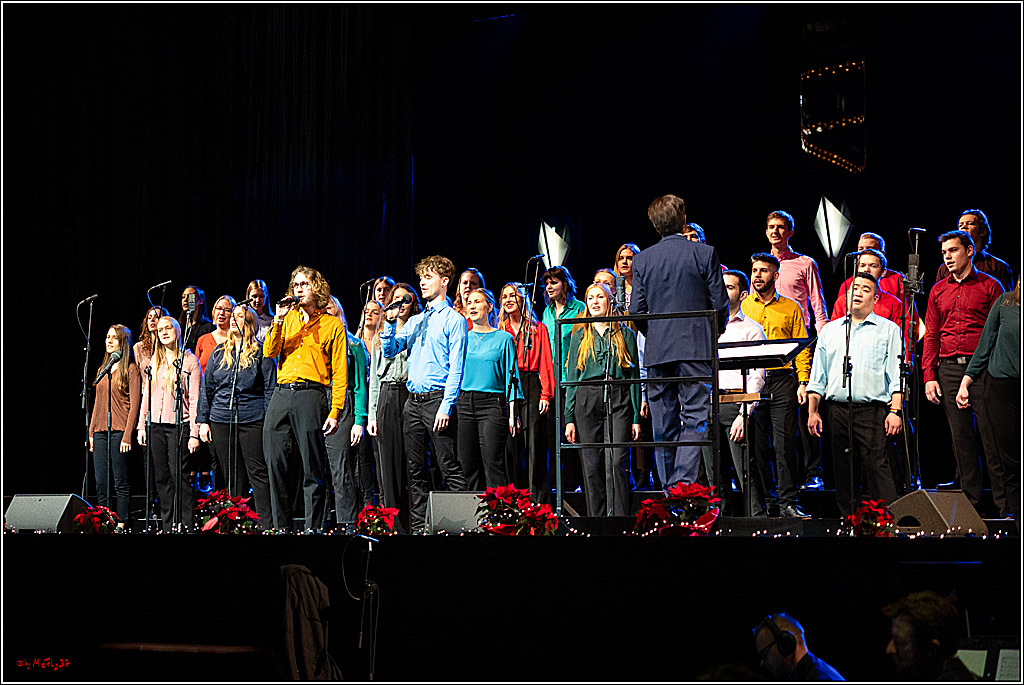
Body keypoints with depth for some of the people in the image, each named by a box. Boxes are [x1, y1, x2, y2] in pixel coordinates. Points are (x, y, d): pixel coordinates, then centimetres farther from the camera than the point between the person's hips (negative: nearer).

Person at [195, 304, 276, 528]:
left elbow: (270, 389, -1)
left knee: (258, 473, -7)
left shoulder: (260, 352, 2)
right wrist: (202, 421, 8)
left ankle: (267, 524, -7)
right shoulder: (219, 352, 15)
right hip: (221, 421, 4)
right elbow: (206, 387, 15)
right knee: (232, 476, 7)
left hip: (253, 419, -4)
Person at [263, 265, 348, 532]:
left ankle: (314, 528, -1)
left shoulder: (332, 325, 6)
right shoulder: (288, 318, 19)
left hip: (311, 394, -4)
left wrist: (335, 412, -8)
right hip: (280, 395, 4)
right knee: (275, 464, 2)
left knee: (312, 469, -5)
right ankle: (282, 527, 9)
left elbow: (339, 374, 1)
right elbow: (269, 352, 8)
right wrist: (278, 322, -5)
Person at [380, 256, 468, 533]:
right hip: (413, 401, 7)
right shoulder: (415, 321, 19)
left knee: (450, 467, -9)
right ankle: (418, 526, 12)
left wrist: (446, 407, -17)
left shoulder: (453, 320, -2)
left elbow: (456, 368, -9)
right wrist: (390, 323, 1)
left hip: (437, 398, -7)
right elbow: (389, 351, 16)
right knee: (415, 469, 8)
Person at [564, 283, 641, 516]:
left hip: (618, 402, -2)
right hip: (587, 401, 2)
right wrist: (569, 418, 4)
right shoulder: (580, 336, 13)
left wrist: (636, 417, 1)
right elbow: (572, 378, 12)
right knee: (592, 465, 0)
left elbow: (634, 376, 8)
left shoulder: (625, 335, 9)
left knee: (617, 462, -12)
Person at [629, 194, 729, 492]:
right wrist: (712, 336, 15)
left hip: (657, 352, 3)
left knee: (664, 425, 8)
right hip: (695, 348, -3)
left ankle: (668, 490, 10)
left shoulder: (642, 260, 5)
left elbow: (636, 311, 3)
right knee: (695, 418, -3)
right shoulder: (705, 254, -1)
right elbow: (720, 303, -2)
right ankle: (684, 485, -15)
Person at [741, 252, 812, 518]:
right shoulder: (741, 307, 12)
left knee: (784, 443, -4)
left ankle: (787, 503, 1)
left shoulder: (790, 308, 11)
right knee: (755, 445, 0)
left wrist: (803, 381, -4)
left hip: (782, 380, 0)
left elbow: (801, 348, 8)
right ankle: (758, 507, 3)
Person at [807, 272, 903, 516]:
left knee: (877, 467, -13)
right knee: (843, 471, 5)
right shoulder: (830, 330, 18)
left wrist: (895, 410, -11)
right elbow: (817, 375, 18)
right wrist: (812, 411, 10)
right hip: (837, 411, 4)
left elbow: (896, 375, 0)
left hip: (872, 411, -4)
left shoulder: (888, 329, 7)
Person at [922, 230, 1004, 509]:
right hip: (949, 368, 4)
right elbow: (931, 336, 15)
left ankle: (1003, 501, 0)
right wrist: (929, 376, 6)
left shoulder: (989, 286, 4)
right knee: (960, 434, 5)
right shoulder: (938, 291, 15)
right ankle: (970, 499, 11)